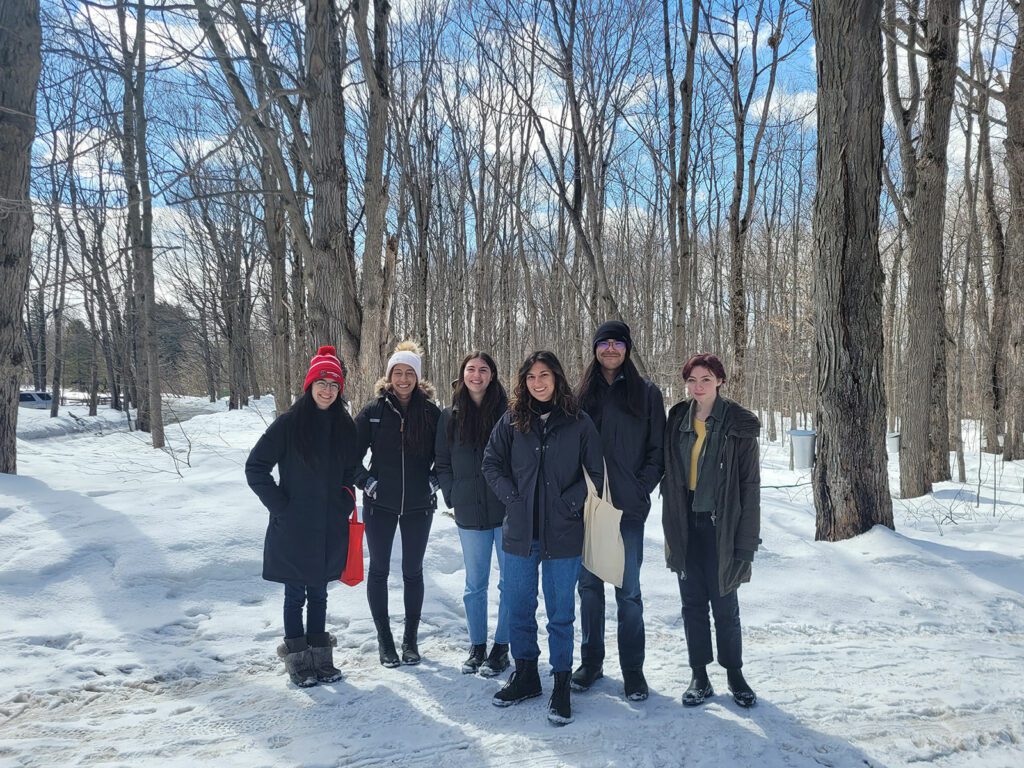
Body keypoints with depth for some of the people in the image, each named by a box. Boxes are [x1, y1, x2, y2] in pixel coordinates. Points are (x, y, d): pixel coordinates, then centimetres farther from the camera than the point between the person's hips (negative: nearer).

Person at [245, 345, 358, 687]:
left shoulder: (345, 426, 3)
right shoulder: (288, 423, -11)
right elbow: (255, 467, -7)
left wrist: (345, 503, 5)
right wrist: (280, 506, -10)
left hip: (329, 529, 4)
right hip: (293, 528, -4)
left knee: (319, 594, 16)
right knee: (296, 595, 8)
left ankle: (320, 657, 28)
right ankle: (298, 660, 22)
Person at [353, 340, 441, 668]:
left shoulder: (431, 413, -3)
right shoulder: (373, 411, -5)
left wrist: (433, 481, -4)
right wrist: (366, 482, -8)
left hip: (418, 506, 0)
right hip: (379, 505, 0)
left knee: (413, 571, 10)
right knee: (379, 570, 8)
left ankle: (411, 638, 25)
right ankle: (384, 639, 23)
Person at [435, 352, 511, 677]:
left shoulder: (507, 412, -3)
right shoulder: (450, 416, 5)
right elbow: (441, 463, 11)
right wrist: (453, 495, 3)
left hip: (506, 511, -2)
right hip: (469, 515, 2)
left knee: (510, 582, 6)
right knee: (475, 585, 13)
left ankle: (501, 648, 19)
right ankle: (477, 647, 26)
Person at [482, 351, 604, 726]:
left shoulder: (578, 422, -2)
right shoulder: (512, 421, 4)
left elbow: (596, 473, -1)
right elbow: (491, 463, 7)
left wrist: (570, 502, -10)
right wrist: (512, 497, -5)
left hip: (562, 535, -3)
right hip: (520, 533, 3)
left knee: (560, 613, 6)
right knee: (519, 608, 14)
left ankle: (561, 685, 21)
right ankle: (525, 675, 32)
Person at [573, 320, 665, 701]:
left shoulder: (646, 393, 2)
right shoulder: (582, 393, 8)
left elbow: (657, 449, 2)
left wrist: (642, 488, -8)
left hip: (628, 507, -2)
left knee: (628, 591, 3)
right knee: (589, 586, 11)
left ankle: (633, 669, 16)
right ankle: (591, 660, 25)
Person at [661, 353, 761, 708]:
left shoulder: (739, 426, -6)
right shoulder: (677, 420, 5)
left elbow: (750, 486, -7)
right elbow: (669, 476, 9)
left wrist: (746, 541, -11)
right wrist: (671, 526, 5)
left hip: (720, 528, -3)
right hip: (685, 526, 3)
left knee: (724, 605, 5)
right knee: (692, 603, 10)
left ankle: (734, 674, 26)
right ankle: (699, 676, 23)